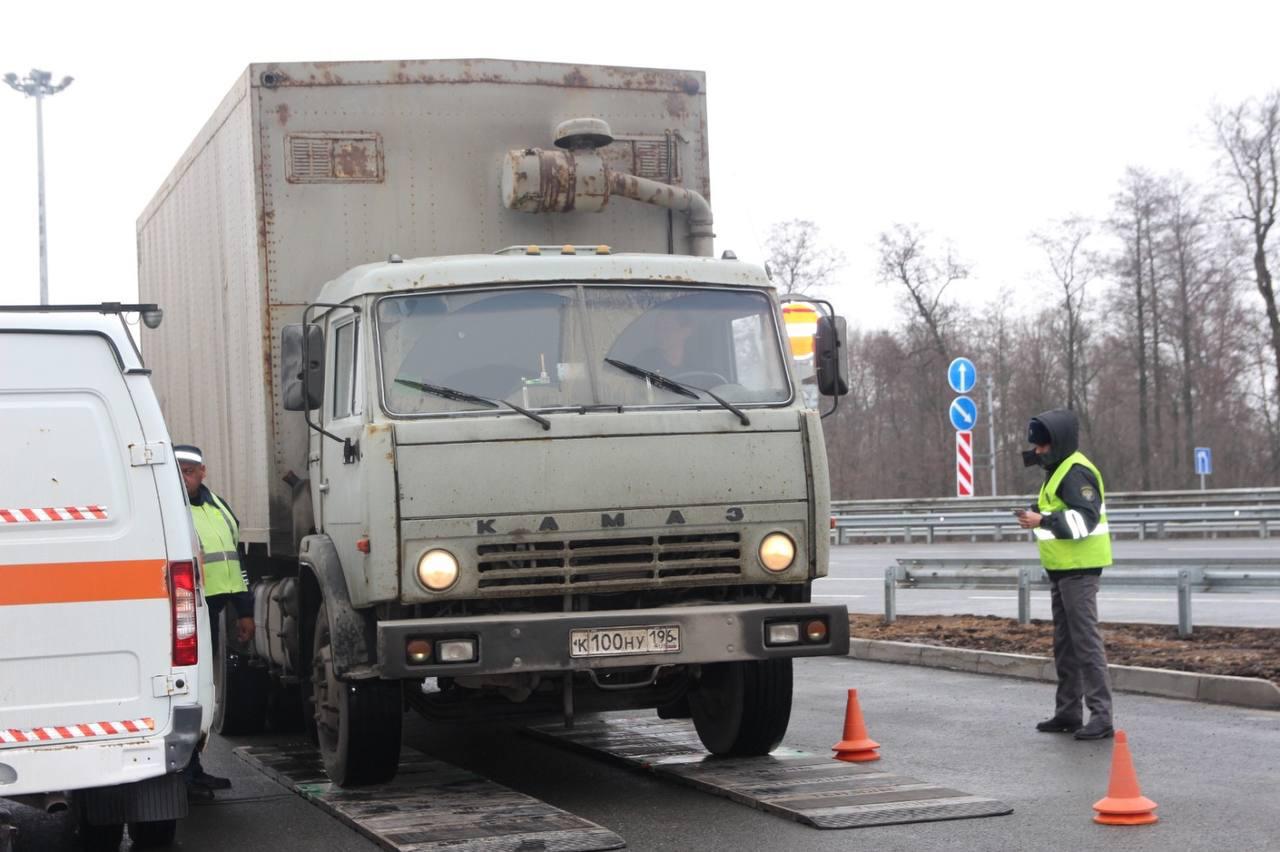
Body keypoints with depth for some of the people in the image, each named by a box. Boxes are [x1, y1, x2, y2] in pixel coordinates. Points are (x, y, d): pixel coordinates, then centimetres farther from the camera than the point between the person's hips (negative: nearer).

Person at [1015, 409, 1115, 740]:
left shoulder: (1076, 472, -15)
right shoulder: (1058, 471, 18)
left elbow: (1085, 518, -25)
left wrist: (1043, 521, -28)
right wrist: (1039, 517, 10)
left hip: (1079, 569, -11)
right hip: (1062, 570, 11)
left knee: (1085, 641, -11)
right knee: (1064, 643, 15)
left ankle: (1101, 716, -11)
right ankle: (1068, 712, 23)